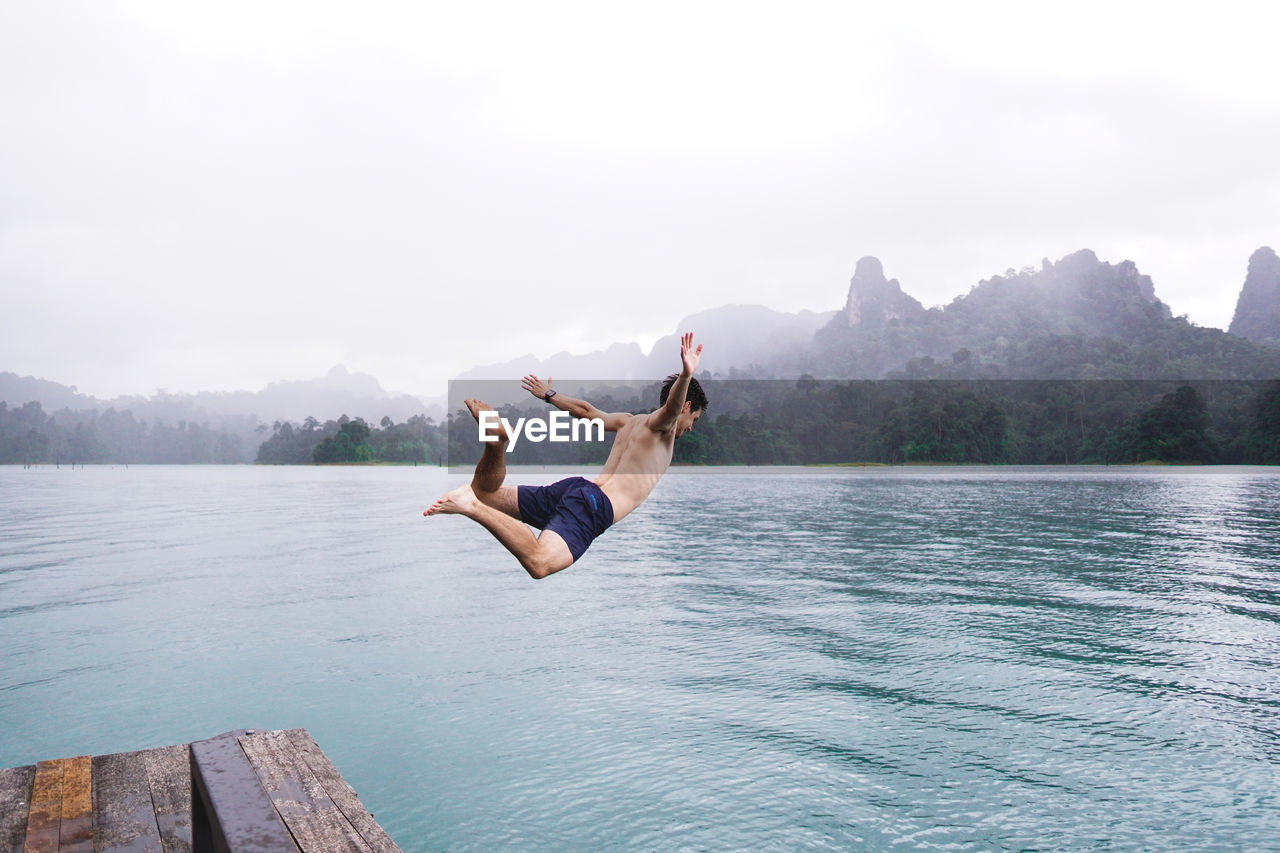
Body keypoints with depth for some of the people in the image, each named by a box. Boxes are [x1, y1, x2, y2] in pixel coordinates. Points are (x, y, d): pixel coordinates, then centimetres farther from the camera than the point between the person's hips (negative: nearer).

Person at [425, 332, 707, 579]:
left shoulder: (629, 421, 29)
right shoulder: (662, 425, 7)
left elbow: (586, 410, 41)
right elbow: (671, 407, -17)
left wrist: (550, 395, 55)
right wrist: (686, 375, -36)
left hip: (574, 486, 8)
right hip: (597, 505, -8)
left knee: (485, 493, 17)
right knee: (539, 563, -31)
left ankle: (497, 436, -10)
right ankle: (472, 507, -36)